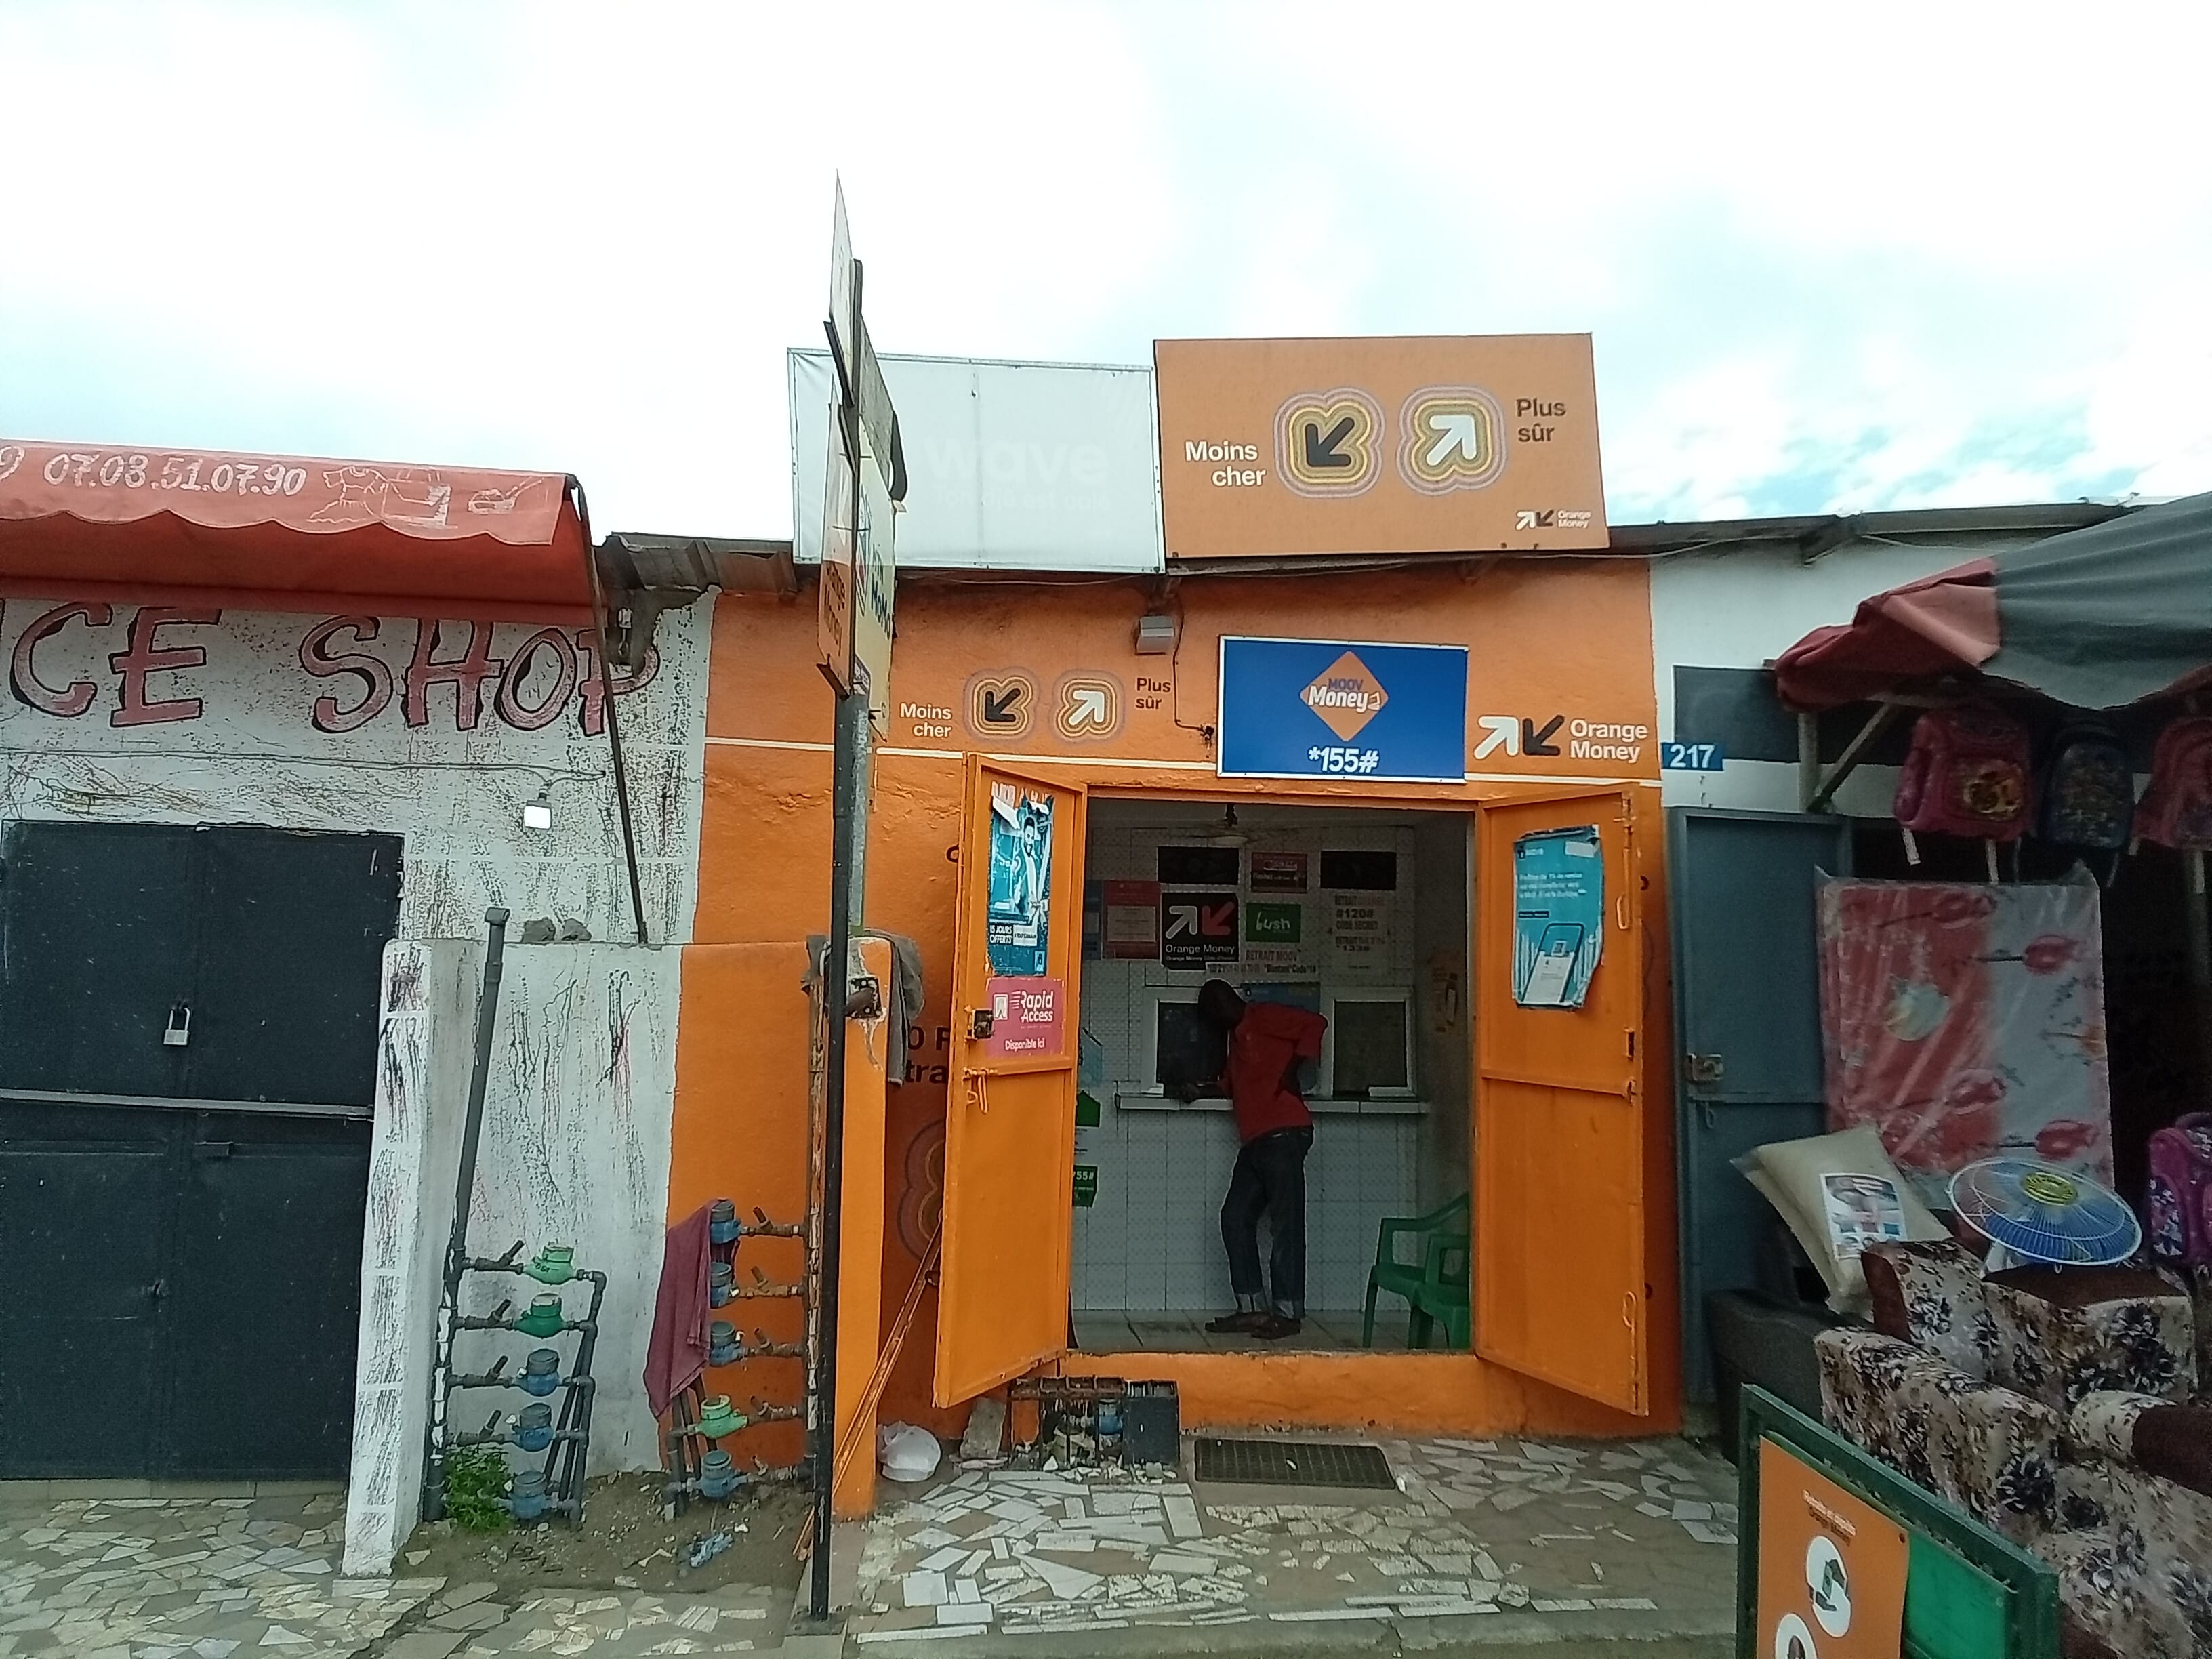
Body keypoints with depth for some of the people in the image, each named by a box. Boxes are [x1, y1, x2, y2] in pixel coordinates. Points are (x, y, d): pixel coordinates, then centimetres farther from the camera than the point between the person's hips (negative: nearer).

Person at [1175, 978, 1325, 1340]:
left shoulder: (1264, 1016, 0)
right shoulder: (1237, 1036, 26)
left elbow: (1315, 1024, -11)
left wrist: (1292, 1070, -14)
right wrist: (1202, 1091, 25)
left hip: (1283, 1134, -10)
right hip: (1255, 1141, 10)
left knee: (1286, 1223, -6)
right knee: (1235, 1218, 6)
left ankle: (1288, 1311, -3)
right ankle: (1253, 1307, 10)